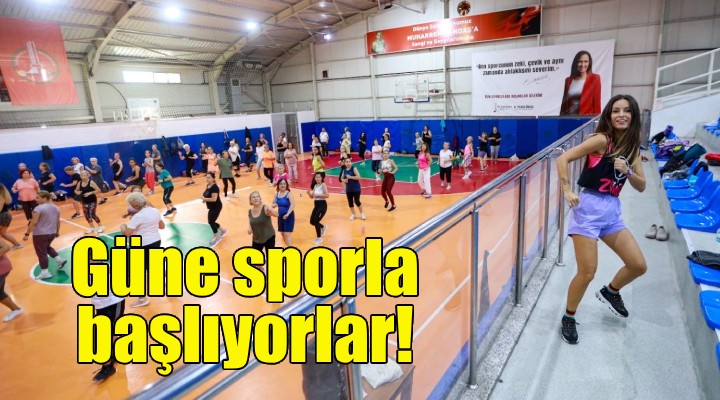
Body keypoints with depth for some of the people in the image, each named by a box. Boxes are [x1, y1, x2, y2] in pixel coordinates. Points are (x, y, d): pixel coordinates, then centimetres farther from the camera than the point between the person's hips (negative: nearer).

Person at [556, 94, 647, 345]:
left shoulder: (632, 147, 11)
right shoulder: (602, 139, -9)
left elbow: (641, 187, 10)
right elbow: (563, 159, -16)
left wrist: (627, 171, -9)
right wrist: (567, 192, -21)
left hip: (612, 209, 7)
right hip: (589, 207, -7)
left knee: (638, 266, 10)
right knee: (587, 272, -6)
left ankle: (610, 292, 39)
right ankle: (568, 318, 16)